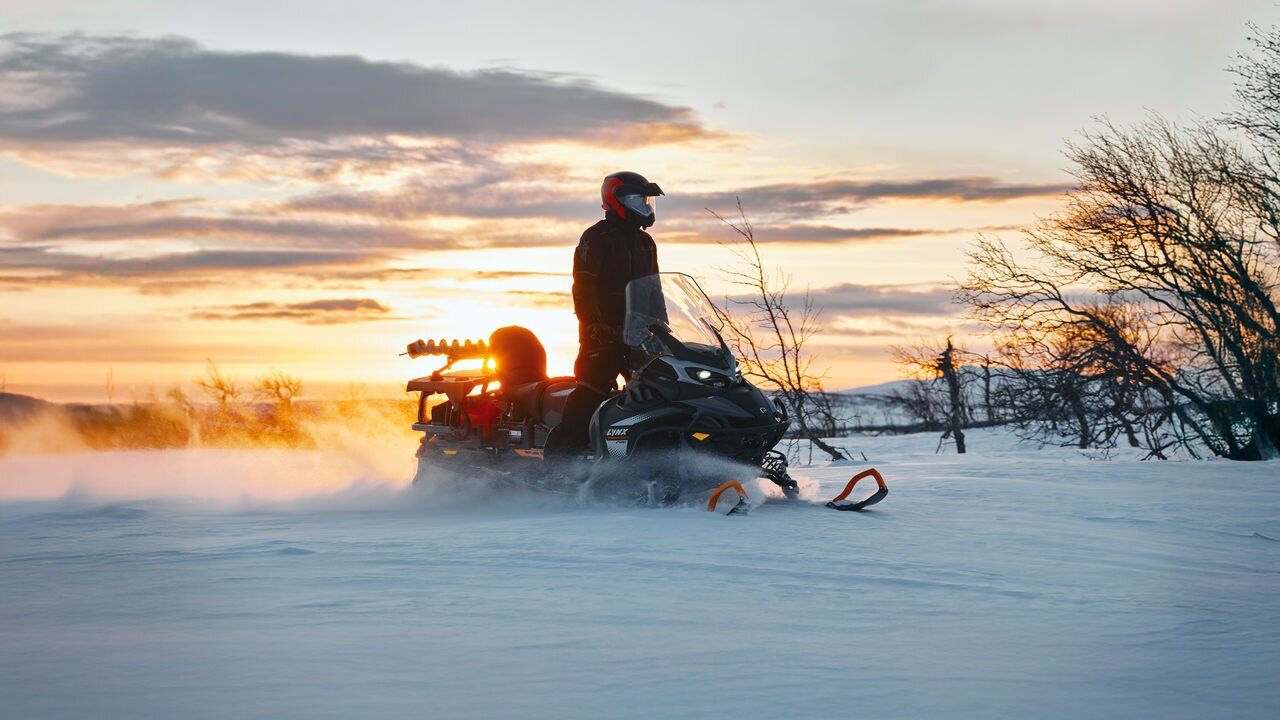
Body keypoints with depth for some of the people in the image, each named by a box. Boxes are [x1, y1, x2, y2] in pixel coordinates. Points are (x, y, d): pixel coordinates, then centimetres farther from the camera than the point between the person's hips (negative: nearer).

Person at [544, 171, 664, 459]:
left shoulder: (645, 243, 18)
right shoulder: (597, 238, -5)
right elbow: (584, 287, -14)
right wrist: (597, 325, -24)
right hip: (603, 334, -7)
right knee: (587, 401, -13)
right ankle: (559, 461, -13)